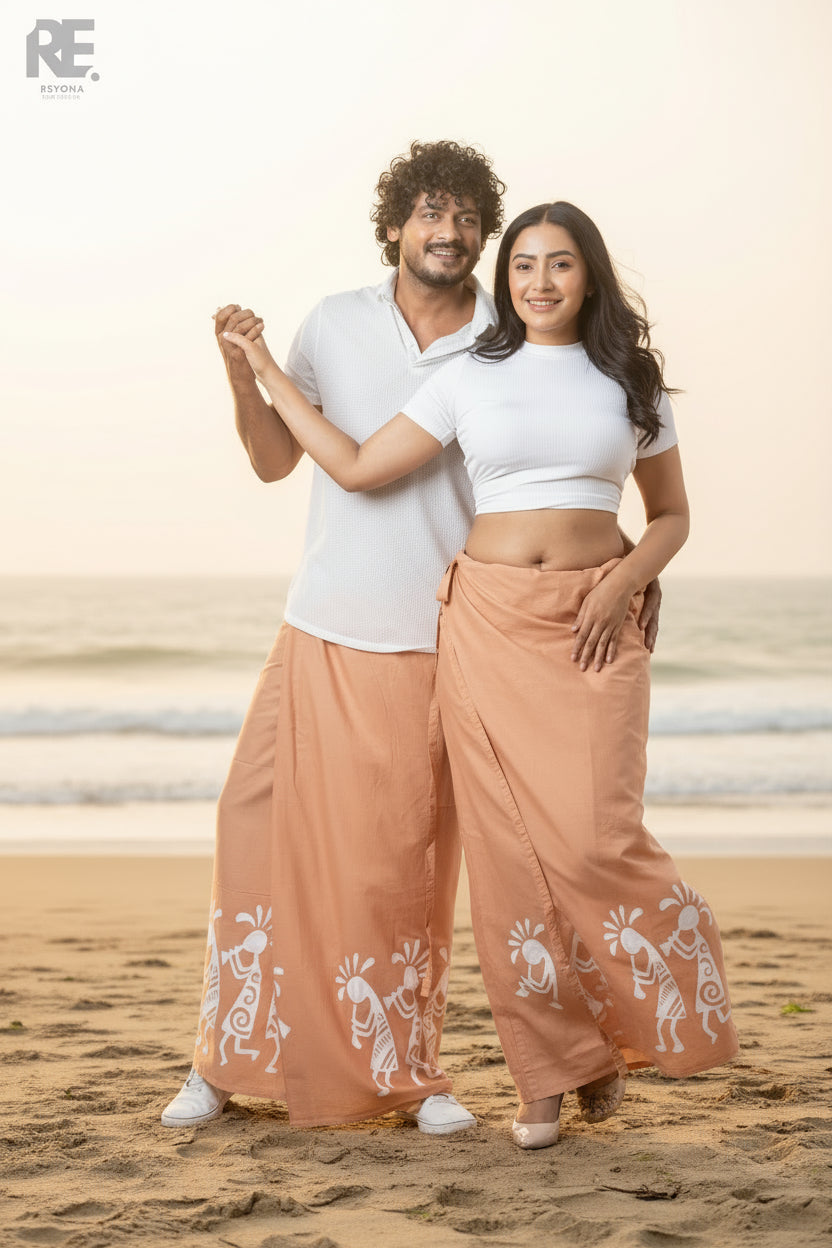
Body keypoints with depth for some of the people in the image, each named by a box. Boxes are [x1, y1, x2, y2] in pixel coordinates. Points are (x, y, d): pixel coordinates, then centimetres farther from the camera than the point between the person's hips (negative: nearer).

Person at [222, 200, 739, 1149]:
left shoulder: (630, 382, 9)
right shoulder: (469, 378, 8)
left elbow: (672, 514, 14)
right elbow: (357, 467, 6)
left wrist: (624, 582, -5)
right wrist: (265, 372, 8)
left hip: (593, 629, -1)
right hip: (488, 623, 1)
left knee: (592, 839, -13)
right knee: (509, 847, -2)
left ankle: (625, 1021, 16)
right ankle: (546, 1071, 10)